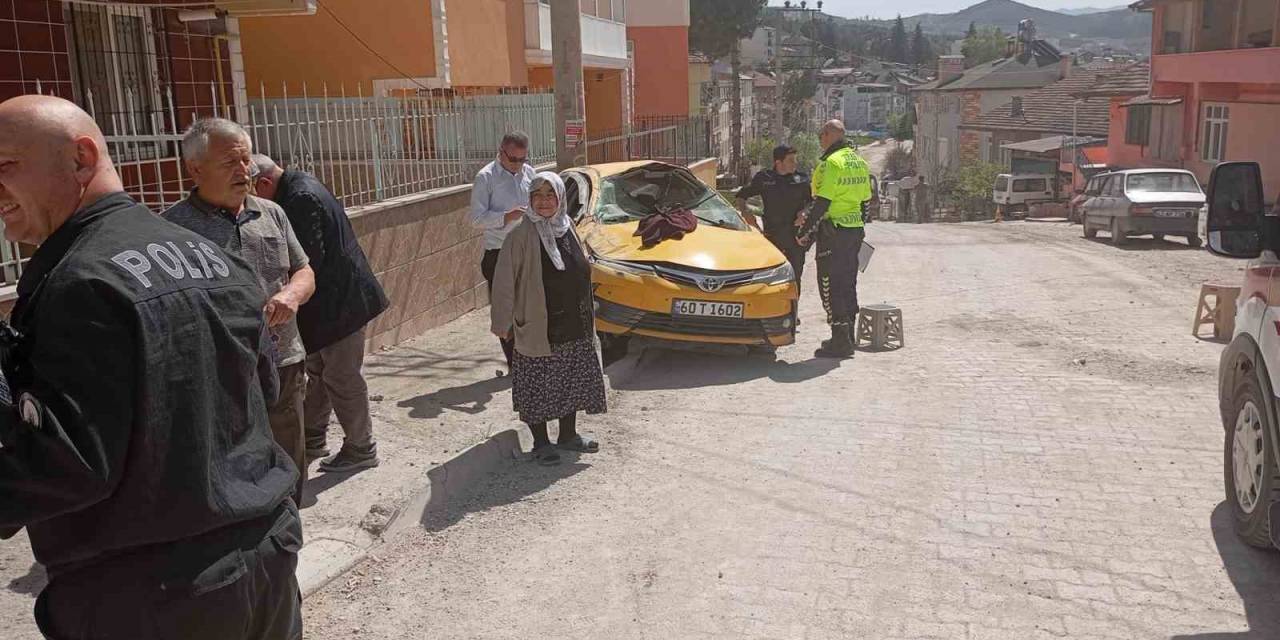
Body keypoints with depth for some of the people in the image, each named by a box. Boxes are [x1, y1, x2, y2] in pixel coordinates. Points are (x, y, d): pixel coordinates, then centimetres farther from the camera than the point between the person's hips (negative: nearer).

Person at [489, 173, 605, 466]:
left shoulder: (567, 228, 4)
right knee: (537, 387, 5)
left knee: (571, 382, 16)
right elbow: (504, 282, -13)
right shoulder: (522, 235, -14)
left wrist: (585, 318, 17)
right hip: (537, 328, -6)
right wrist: (502, 322, -13)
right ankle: (540, 443, 21)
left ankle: (568, 435, 33)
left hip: (574, 327, 6)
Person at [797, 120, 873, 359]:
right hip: (855, 231, 9)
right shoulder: (859, 162, 14)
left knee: (831, 288, -4)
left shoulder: (831, 162, -15)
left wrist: (804, 231, -14)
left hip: (833, 232, -9)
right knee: (848, 284, 16)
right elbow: (865, 201, 18)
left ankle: (840, 342, -5)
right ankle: (847, 337, 23)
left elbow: (822, 203, -19)